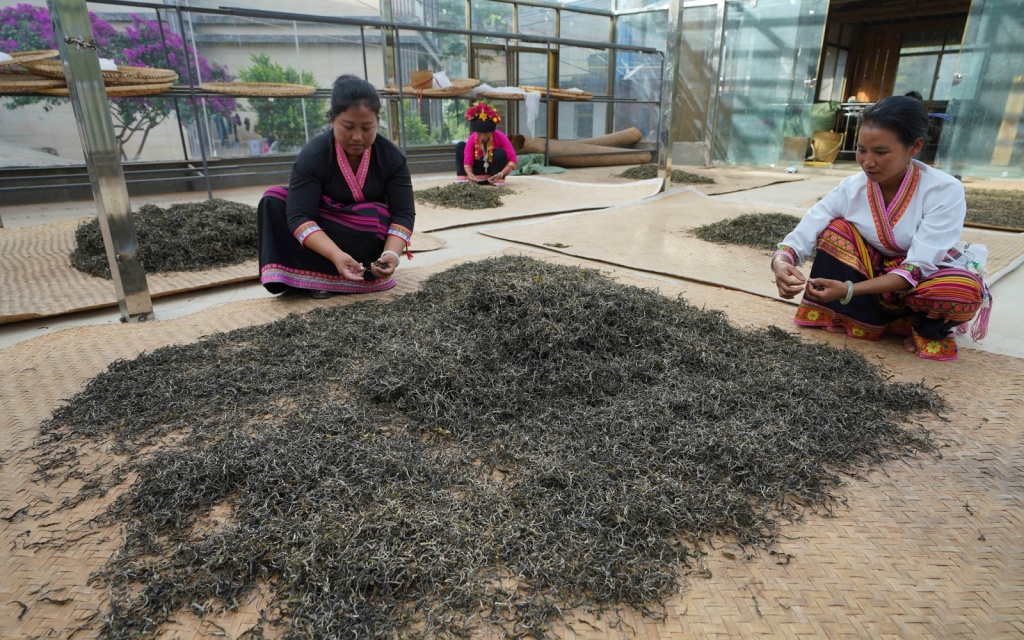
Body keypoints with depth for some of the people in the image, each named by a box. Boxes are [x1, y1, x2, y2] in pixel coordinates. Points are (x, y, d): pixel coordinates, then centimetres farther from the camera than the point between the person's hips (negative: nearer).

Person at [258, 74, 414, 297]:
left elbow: (403, 213, -21)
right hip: (323, 237, 1)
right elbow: (299, 216, -30)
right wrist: (336, 255, -46)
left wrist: (391, 254, -41)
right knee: (274, 201, -20)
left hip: (370, 236, 0)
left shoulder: (392, 157, -18)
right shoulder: (312, 155, -23)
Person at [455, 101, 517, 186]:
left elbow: (512, 160, -23)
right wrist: (470, 174, -42)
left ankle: (498, 181, -19)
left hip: (494, 175, -2)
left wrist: (501, 174, -40)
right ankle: (462, 180, -20)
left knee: (500, 153, -31)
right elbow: (467, 162, -19)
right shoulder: (472, 139, -15)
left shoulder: (500, 137, -21)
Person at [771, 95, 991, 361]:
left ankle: (929, 328, -2)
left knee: (965, 291, -36)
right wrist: (781, 264, -46)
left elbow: (916, 268, -31)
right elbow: (799, 239, -22)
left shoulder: (945, 191, -25)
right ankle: (870, 321, -13)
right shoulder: (851, 189, -17)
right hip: (876, 273, 3)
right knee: (835, 230, -22)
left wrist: (849, 290, -44)